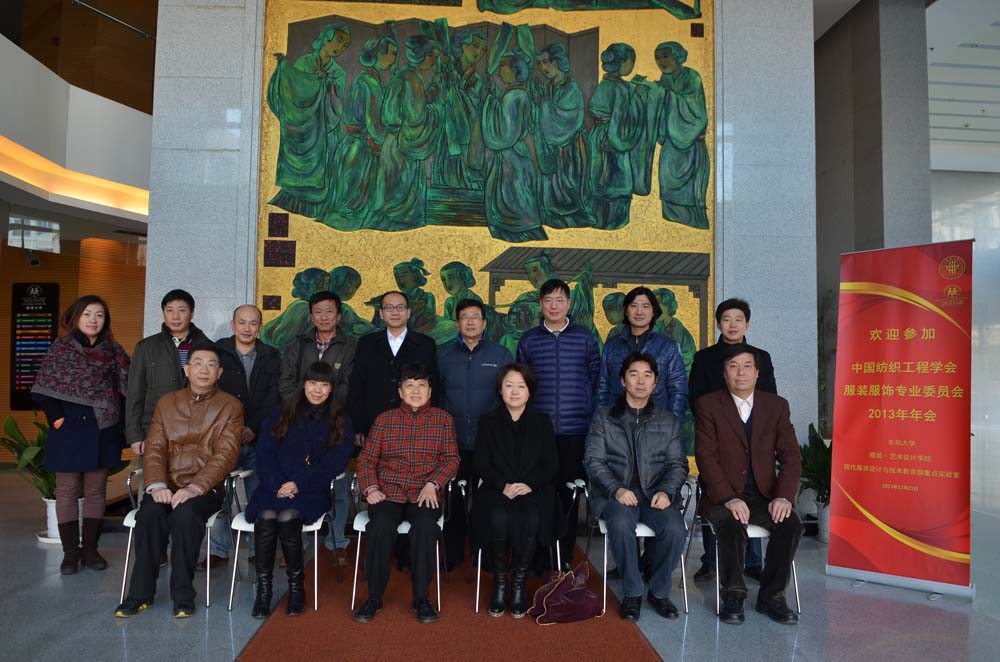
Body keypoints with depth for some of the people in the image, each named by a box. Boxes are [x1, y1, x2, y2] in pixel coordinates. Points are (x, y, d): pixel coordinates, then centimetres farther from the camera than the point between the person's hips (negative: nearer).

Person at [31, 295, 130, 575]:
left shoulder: (114, 350, 4)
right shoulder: (60, 347, 1)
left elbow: (125, 389, 3)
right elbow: (42, 389, -2)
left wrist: (122, 425, -4)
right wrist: (57, 418, -9)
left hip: (103, 430, 1)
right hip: (68, 428, -1)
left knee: (96, 491, 8)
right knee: (67, 491, 4)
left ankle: (90, 549, 17)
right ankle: (70, 552, 13)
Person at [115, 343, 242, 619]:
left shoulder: (231, 407, 3)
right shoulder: (166, 403, 14)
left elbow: (226, 454, -7)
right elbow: (154, 449, 6)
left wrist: (195, 487, -21)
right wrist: (156, 485, -13)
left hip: (204, 488, -3)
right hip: (166, 485, 3)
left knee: (185, 514, -33)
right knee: (149, 514, -29)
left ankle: (183, 596, -18)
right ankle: (140, 593, -12)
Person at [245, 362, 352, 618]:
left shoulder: (338, 422, 10)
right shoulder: (282, 414, 15)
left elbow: (333, 465, 0)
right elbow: (264, 453, 5)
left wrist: (299, 484, -13)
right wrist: (278, 485, -11)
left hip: (311, 491, -1)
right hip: (275, 486, 2)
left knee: (288, 517, -30)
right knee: (266, 517, -29)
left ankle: (296, 586, -12)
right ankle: (263, 589, -16)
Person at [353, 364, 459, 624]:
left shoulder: (442, 419, 12)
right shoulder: (384, 419, 14)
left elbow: (451, 459, 6)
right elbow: (366, 458, 12)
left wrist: (432, 485, -11)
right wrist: (371, 488, -6)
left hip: (425, 494, -1)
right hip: (388, 492, 1)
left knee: (425, 525, -32)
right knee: (381, 525, -30)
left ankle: (421, 598, -16)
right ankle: (374, 597, -12)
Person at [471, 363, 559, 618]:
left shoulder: (542, 422, 14)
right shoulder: (488, 423, 13)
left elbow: (551, 465, 6)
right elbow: (482, 465, 4)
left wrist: (529, 484, -13)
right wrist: (504, 485, -15)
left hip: (534, 490, 0)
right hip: (497, 491, 0)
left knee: (532, 519, -33)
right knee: (499, 518, -34)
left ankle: (519, 582, -13)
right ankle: (500, 581, -12)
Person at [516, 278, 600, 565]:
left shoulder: (585, 338, 4)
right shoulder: (528, 340, 6)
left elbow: (595, 378, 10)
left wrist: (586, 411, 8)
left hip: (575, 431, 0)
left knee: (569, 493, 4)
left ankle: (565, 557, 16)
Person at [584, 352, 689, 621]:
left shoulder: (668, 420, 17)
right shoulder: (603, 417, 10)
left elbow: (678, 463, 10)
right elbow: (593, 460, 2)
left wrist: (667, 490, -11)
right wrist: (617, 489, -15)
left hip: (656, 493, 2)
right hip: (615, 493, -1)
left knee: (675, 530, -27)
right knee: (621, 525, -33)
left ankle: (658, 591, -1)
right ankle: (633, 592, -10)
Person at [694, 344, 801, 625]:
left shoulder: (776, 405, 7)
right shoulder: (707, 405, -2)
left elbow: (790, 456, 2)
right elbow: (706, 457, -11)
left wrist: (784, 497, -15)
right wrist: (729, 498, -23)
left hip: (764, 494, 3)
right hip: (722, 495, -3)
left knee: (791, 523, -24)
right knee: (732, 524, -32)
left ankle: (771, 596, -7)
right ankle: (733, 595, -14)